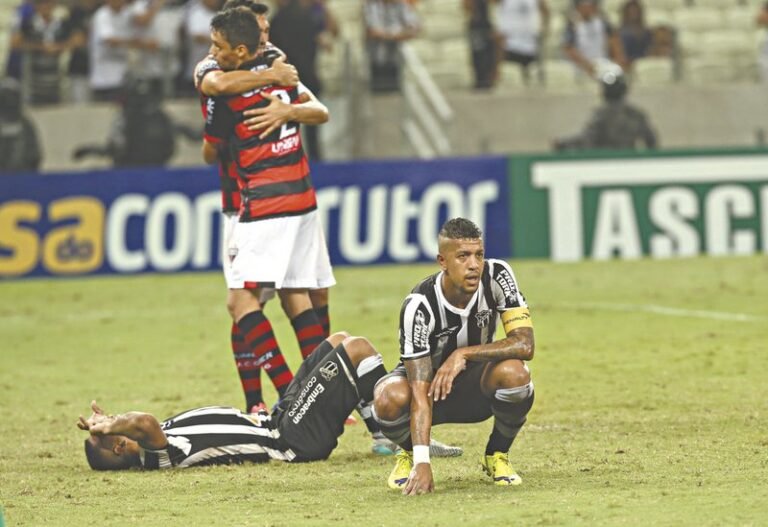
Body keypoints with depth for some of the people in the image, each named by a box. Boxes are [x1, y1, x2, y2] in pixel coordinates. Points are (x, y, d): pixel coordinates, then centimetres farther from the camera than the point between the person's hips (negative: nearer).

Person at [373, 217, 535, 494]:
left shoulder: (497, 276, -20)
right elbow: (420, 393, -33)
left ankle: (497, 455, -3)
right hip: (427, 378, -2)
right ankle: (410, 453, 1)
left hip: (476, 385, 2)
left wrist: (464, 354, -35)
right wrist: (422, 462, -43)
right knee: (390, 399, -37)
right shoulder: (419, 305, -29)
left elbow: (524, 344, -26)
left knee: (514, 374, -33)